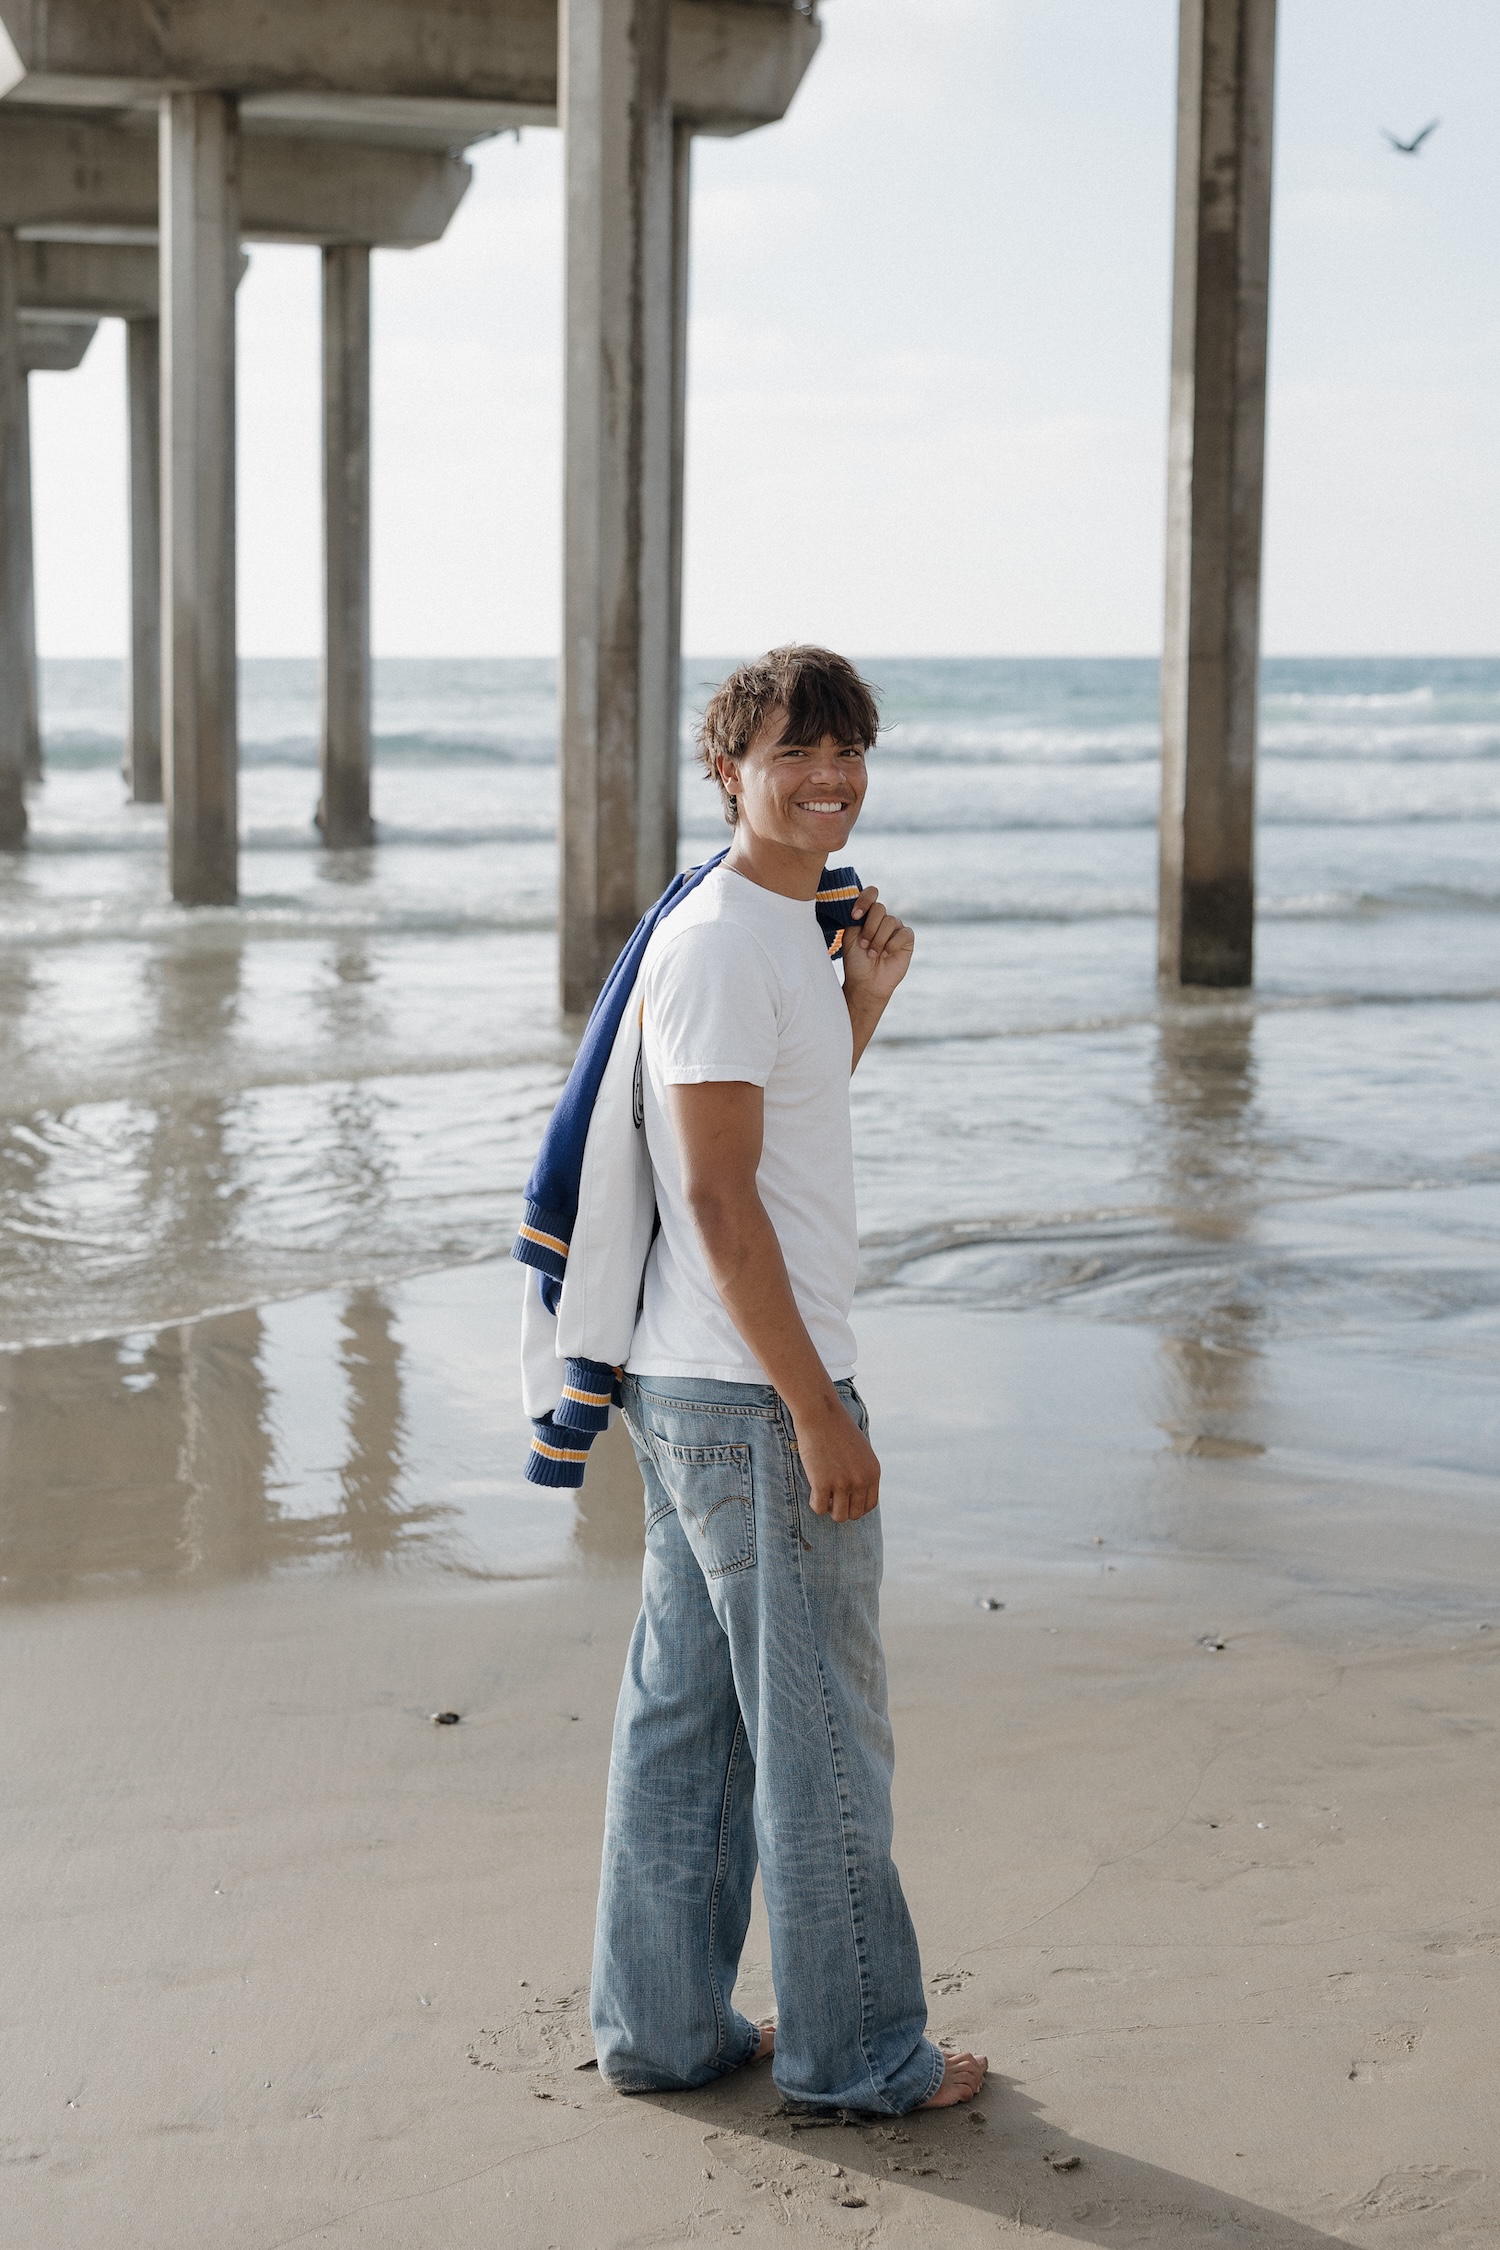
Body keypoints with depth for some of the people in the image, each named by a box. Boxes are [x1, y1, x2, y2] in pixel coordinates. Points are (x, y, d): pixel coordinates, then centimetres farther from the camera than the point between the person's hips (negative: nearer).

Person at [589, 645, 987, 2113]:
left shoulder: (778, 934, 15)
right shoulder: (718, 945, -16)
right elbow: (717, 1195, -20)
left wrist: (865, 999, 12)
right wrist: (818, 1411, -20)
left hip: (689, 1387, 10)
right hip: (750, 1396, -10)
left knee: (686, 1712, 14)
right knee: (820, 1728, 0)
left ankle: (662, 2025, 22)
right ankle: (855, 2051, 11)